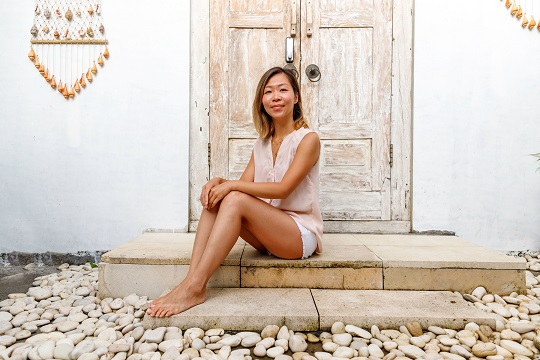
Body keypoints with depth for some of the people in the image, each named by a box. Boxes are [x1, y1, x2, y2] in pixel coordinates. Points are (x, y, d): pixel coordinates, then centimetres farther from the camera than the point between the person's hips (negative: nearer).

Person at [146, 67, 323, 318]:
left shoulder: (308, 139, -7)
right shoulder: (262, 144, 14)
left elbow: (283, 188, -18)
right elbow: (245, 184, 4)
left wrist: (231, 185, -21)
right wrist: (218, 182, -18)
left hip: (301, 234, -6)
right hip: (267, 235, 6)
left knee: (235, 200, -29)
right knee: (214, 197, -16)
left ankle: (194, 288, -30)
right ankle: (192, 278, -26)